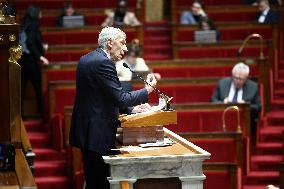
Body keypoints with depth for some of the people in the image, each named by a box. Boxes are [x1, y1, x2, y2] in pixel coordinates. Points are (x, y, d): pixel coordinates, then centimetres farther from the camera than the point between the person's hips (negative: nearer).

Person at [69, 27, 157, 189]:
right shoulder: (104, 63, -16)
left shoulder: (86, 59, 14)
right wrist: (148, 90, -5)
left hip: (85, 131, 10)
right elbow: (120, 99, -19)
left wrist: (132, 108, 14)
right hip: (98, 133, -10)